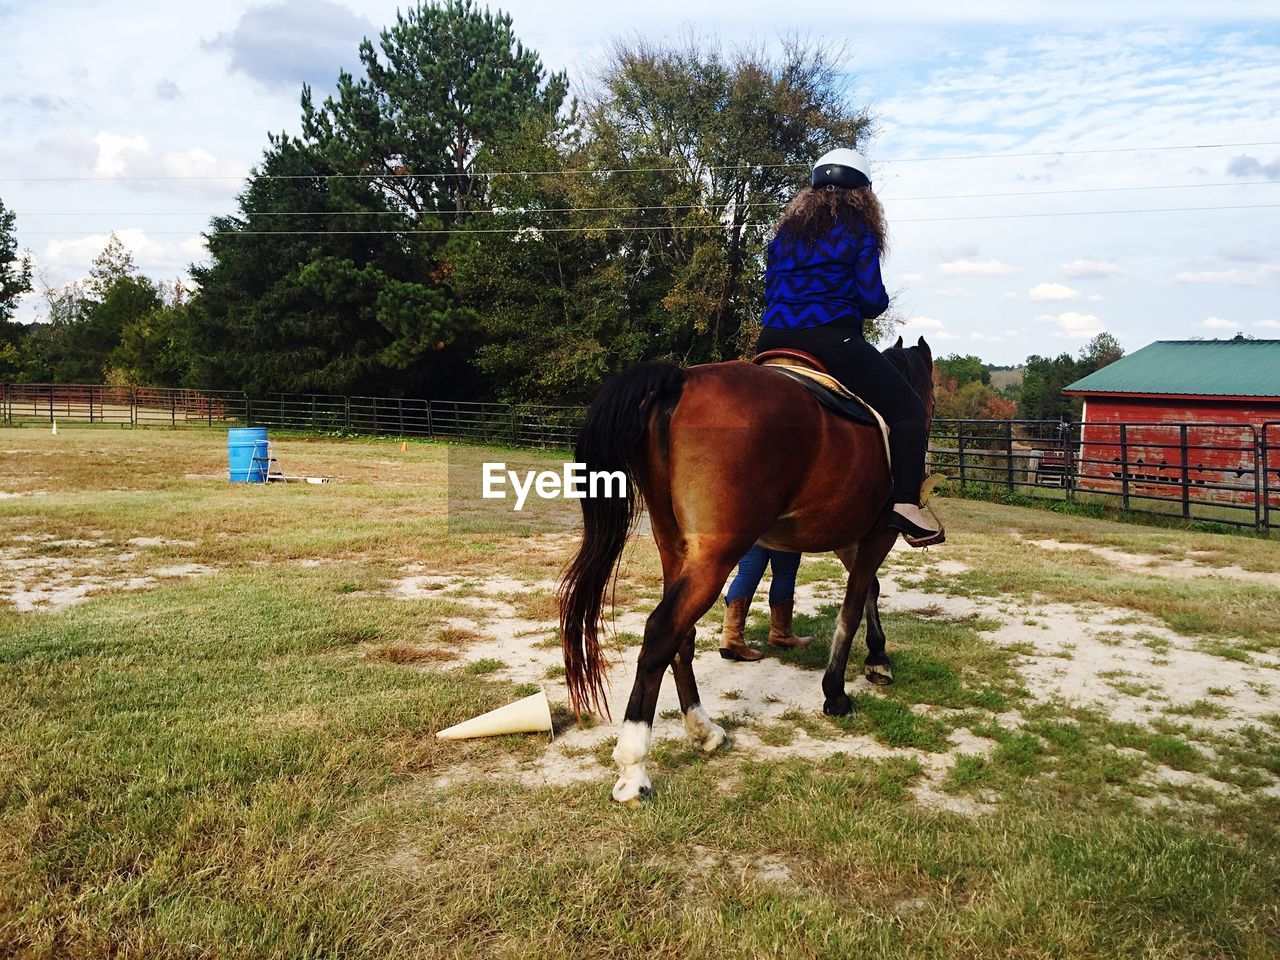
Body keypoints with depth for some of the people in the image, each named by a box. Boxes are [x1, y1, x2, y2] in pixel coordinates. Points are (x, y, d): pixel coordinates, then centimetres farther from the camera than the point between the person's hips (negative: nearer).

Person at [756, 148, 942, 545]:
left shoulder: (785, 231, 18)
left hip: (773, 341, 6)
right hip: (833, 341, -6)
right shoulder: (859, 231, 3)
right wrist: (878, 304, 17)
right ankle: (905, 503, -15)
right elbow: (872, 298, -4)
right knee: (909, 409, 1)